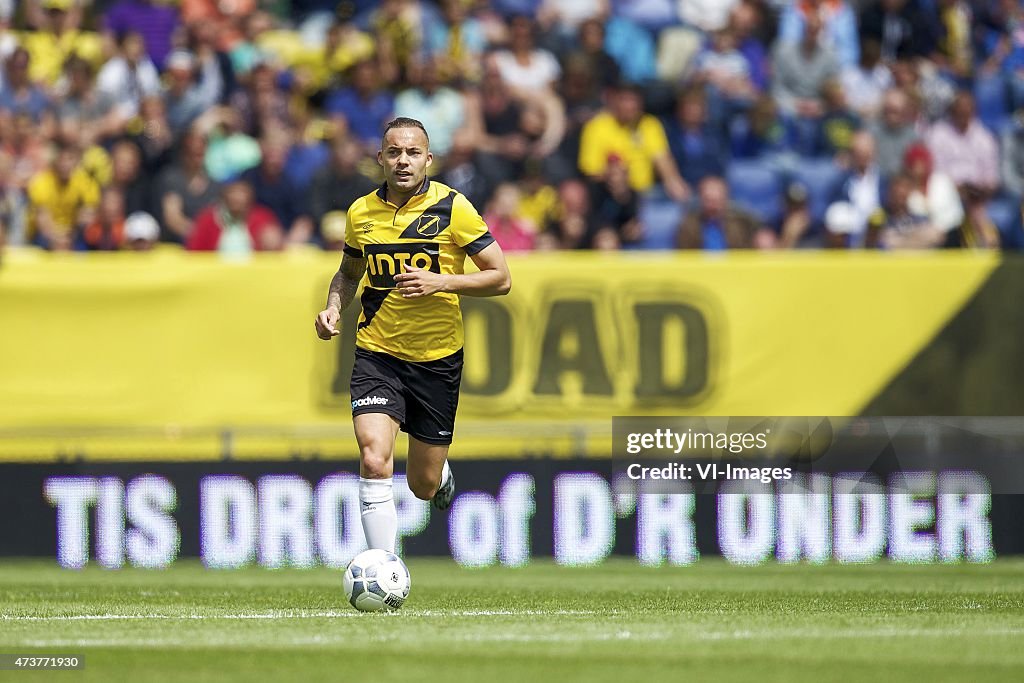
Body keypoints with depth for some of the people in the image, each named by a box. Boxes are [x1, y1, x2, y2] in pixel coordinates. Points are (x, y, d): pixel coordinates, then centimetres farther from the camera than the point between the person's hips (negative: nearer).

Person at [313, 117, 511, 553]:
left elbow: (500, 279, -8)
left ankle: (442, 475, 48)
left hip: (438, 358, -1)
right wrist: (333, 307, 0)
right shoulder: (361, 213, 1)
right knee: (374, 460, -22)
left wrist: (441, 281, -22)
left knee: (424, 486, 9)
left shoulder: (451, 207, -9)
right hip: (377, 354, 1)